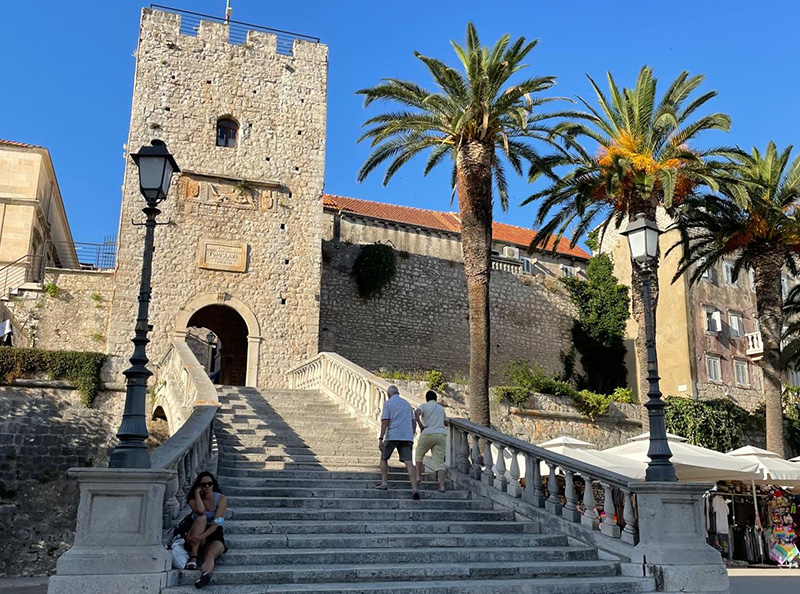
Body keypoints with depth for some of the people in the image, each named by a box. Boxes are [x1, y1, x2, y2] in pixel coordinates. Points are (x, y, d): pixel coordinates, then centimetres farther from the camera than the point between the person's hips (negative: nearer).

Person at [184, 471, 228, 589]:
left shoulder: (221, 499, -3)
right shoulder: (193, 499, 3)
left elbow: (216, 523, -16)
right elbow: (200, 511, -23)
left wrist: (201, 536, -29)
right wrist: (197, 493, -11)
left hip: (215, 535, -1)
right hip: (196, 538, 1)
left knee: (210, 554, -35)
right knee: (202, 518, -30)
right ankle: (193, 557, -38)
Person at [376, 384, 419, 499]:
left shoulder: (388, 403, 3)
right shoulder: (407, 404, 21)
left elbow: (385, 422, -8)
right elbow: (413, 422, 18)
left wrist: (381, 439, -10)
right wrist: (411, 438, 24)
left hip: (392, 436, -4)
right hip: (407, 437, 4)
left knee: (384, 458, 19)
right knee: (408, 462, -6)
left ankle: (384, 483, 16)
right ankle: (414, 489, -19)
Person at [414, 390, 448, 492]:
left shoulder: (424, 406, 5)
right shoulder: (441, 408, 20)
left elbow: (417, 413, -17)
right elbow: (446, 422, 28)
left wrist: (420, 425, -8)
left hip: (428, 434, -3)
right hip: (441, 434, 3)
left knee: (419, 455, 22)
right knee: (439, 461, -2)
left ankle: (418, 476, 21)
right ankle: (442, 485, -15)